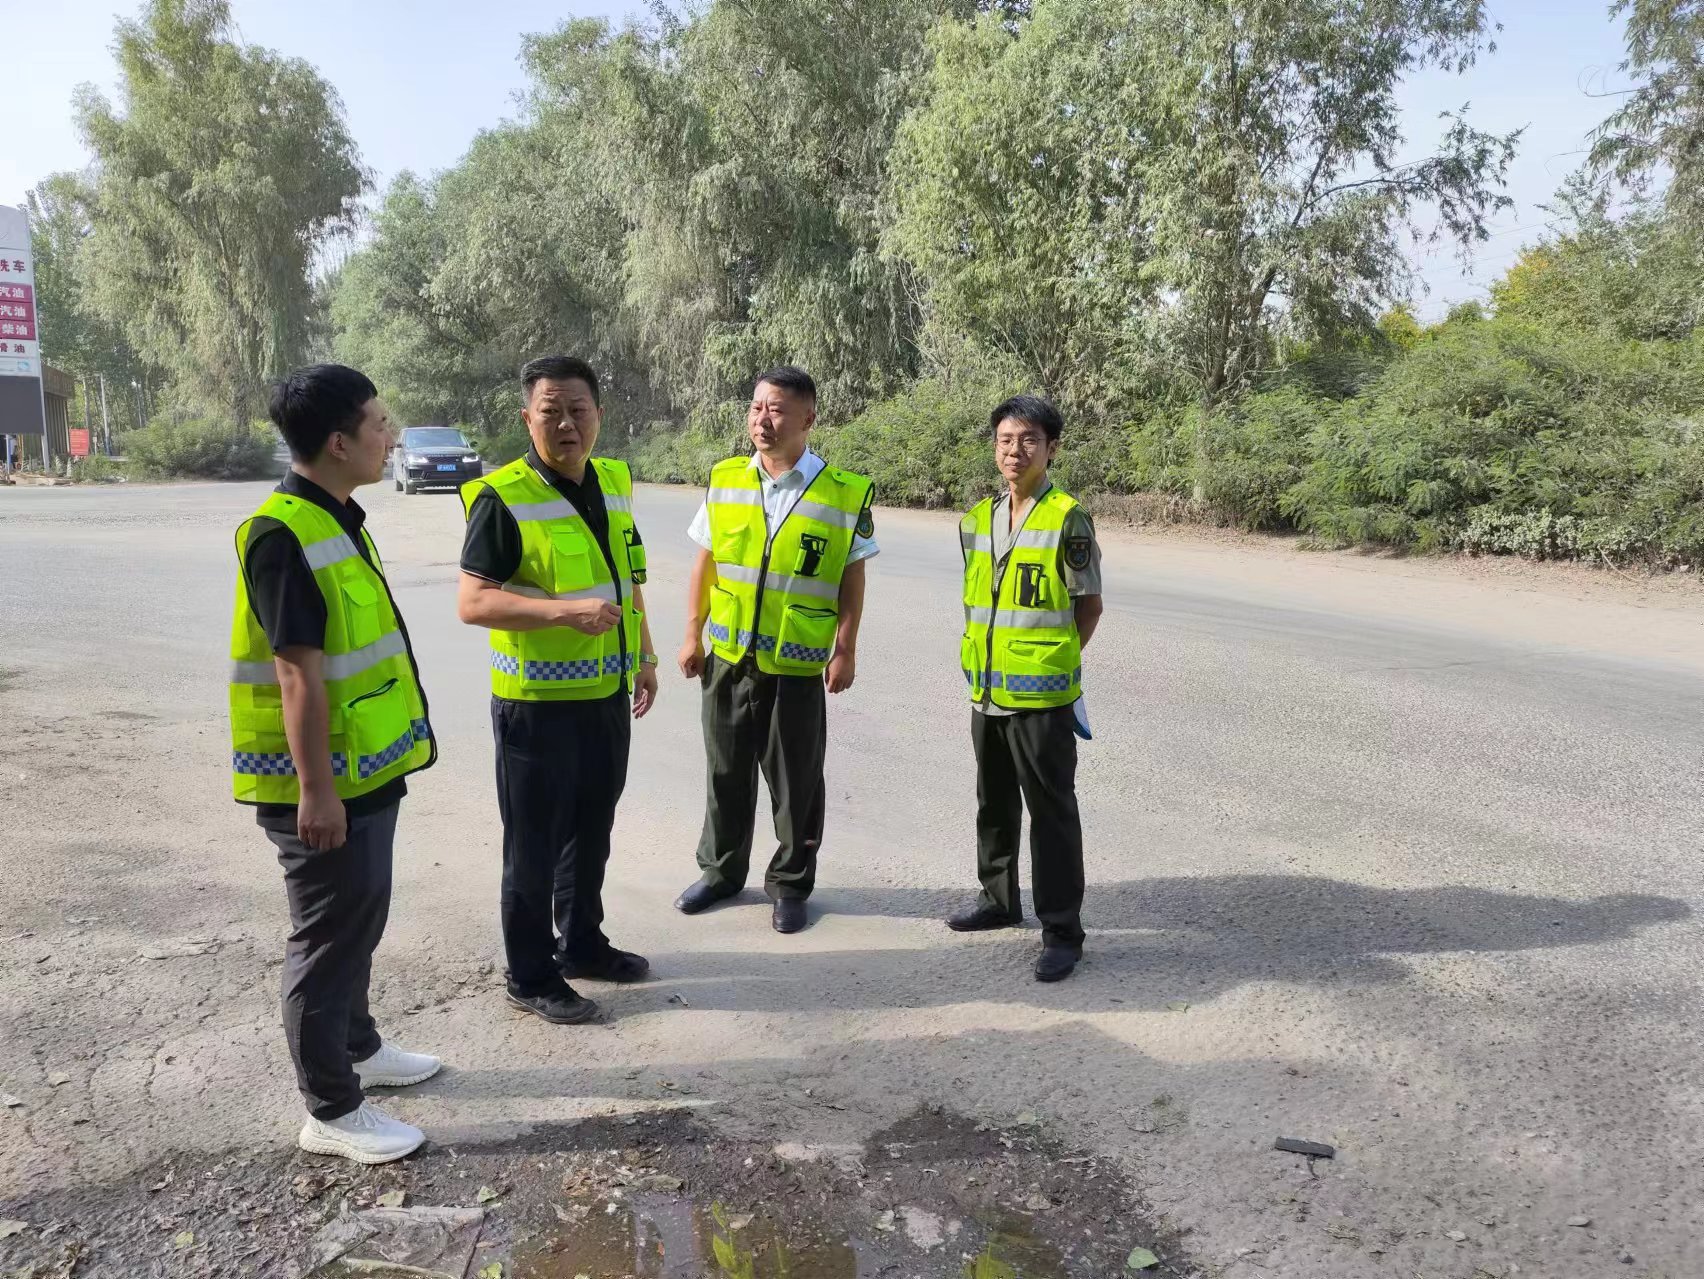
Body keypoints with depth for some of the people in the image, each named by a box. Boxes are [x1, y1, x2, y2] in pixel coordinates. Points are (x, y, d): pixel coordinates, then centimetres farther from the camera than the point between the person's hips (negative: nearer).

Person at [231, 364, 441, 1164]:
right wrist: (315, 789, -22)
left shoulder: (338, 520, 9)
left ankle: (357, 1048, 40)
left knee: (360, 921, 22)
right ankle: (331, 1111, 17)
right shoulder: (284, 535, -21)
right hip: (323, 783, -9)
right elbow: (298, 675, -23)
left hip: (365, 770, 9)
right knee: (330, 937, 3)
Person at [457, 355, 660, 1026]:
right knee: (534, 845, 6)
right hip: (537, 703, -7)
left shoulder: (613, 484, 7)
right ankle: (531, 977, 21)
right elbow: (472, 601, -20)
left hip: (607, 695, 7)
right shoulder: (503, 498, -15)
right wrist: (566, 612, -30)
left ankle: (581, 941, 39)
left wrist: (645, 655, 17)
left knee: (592, 831, 20)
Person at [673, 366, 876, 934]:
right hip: (728, 656, 3)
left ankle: (790, 884, 24)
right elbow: (705, 562, 8)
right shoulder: (725, 481, 2)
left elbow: (852, 578, -2)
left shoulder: (845, 494, -7)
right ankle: (721, 870, 33)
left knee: (796, 781, 7)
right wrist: (693, 635, 5)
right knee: (726, 771, 15)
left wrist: (845, 650, -6)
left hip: (798, 664, -3)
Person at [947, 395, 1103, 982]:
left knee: (1051, 811, 1)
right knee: (995, 803, 19)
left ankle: (1061, 931, 11)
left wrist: (1053, 660, -6)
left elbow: (1089, 607, -5)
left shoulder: (1068, 519, -10)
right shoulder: (978, 518, 8)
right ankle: (999, 900, 37)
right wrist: (980, 662, 7)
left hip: (1042, 696, -6)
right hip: (987, 691, 7)